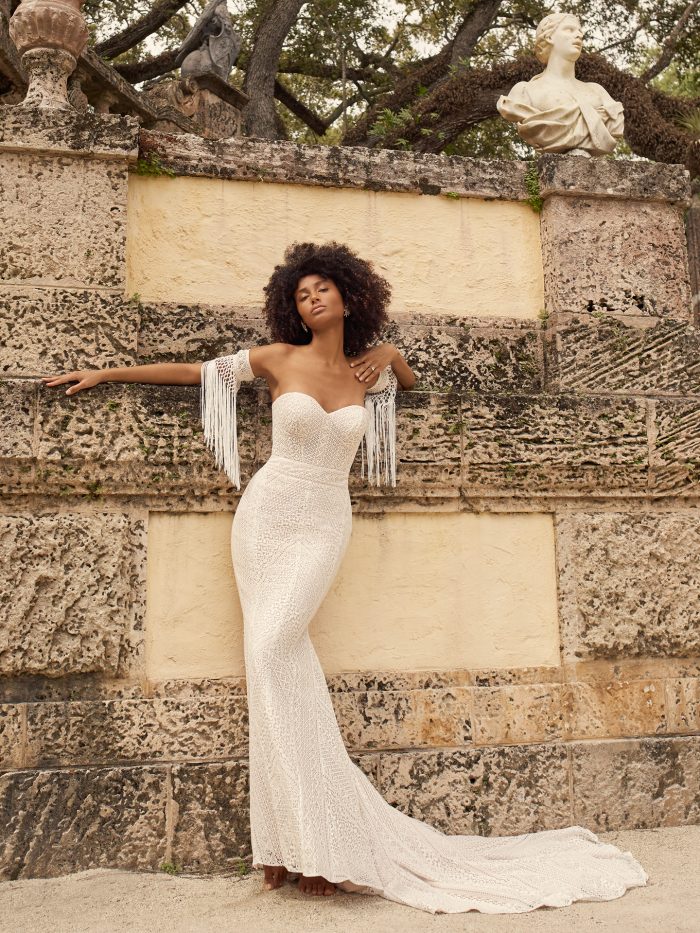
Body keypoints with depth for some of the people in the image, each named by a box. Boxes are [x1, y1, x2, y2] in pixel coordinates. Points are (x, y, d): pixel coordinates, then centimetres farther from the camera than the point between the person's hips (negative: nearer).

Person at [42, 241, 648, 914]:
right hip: (267, 513, 1)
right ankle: (301, 837, 3)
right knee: (281, 656, -6)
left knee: (271, 649, -17)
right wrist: (105, 374, 11)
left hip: (324, 526, -1)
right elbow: (194, 370, 9)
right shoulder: (279, 359, 3)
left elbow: (411, 383, 32)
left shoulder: (366, 371, 8)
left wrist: (390, 355, 13)